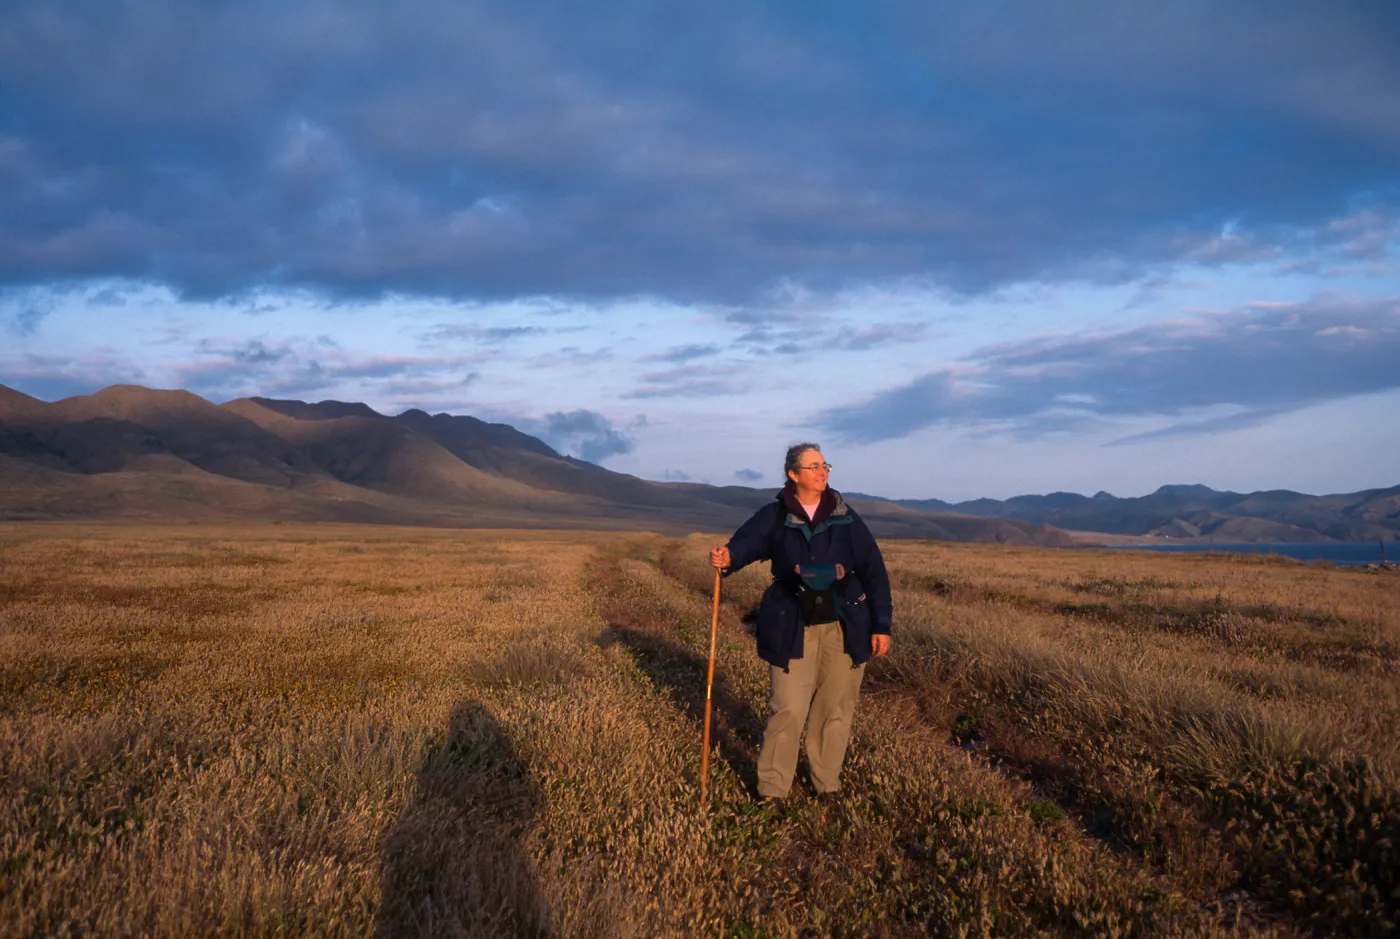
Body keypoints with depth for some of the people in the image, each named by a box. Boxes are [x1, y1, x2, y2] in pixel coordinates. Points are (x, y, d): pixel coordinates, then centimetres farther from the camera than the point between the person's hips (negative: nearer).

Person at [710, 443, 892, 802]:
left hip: (844, 628, 2)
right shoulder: (774, 516, -2)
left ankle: (827, 784, 27)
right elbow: (749, 540, -21)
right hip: (793, 629, -2)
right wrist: (728, 557, -45)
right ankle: (772, 790, 9)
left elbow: (873, 570, 2)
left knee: (835, 709, 10)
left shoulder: (845, 517, 1)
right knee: (787, 709, -5)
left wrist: (881, 625, -3)